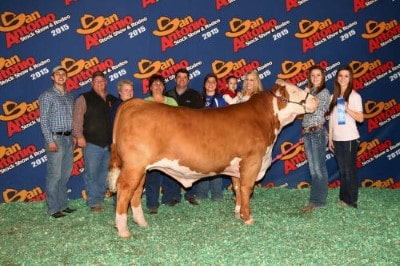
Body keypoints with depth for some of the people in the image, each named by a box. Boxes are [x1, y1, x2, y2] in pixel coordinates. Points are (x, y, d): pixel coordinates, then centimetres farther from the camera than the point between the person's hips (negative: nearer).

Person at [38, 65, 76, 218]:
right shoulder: (47, 95, -4)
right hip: (55, 138, -6)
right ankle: (53, 209, 3)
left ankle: (63, 205, 20)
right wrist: (50, 141, -15)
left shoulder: (69, 96, 15)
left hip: (68, 139, 6)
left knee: (65, 175, 10)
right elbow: (44, 120, -9)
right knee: (54, 175, -5)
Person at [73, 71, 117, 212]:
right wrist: (79, 136, -16)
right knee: (92, 174, -3)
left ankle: (99, 198, 23)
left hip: (110, 144, 4)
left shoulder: (113, 100, 14)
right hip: (92, 143, -4)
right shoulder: (84, 98, 1)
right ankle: (94, 202, 6)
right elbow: (77, 119, -6)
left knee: (105, 174, 10)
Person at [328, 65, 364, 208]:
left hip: (349, 139, -5)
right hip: (337, 139, 5)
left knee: (350, 170, -3)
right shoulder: (334, 97, 11)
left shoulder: (354, 96, -4)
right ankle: (344, 198, 20)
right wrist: (330, 138, 10)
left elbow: (360, 118, -7)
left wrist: (347, 109, -22)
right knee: (342, 170, 11)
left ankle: (352, 201, 7)